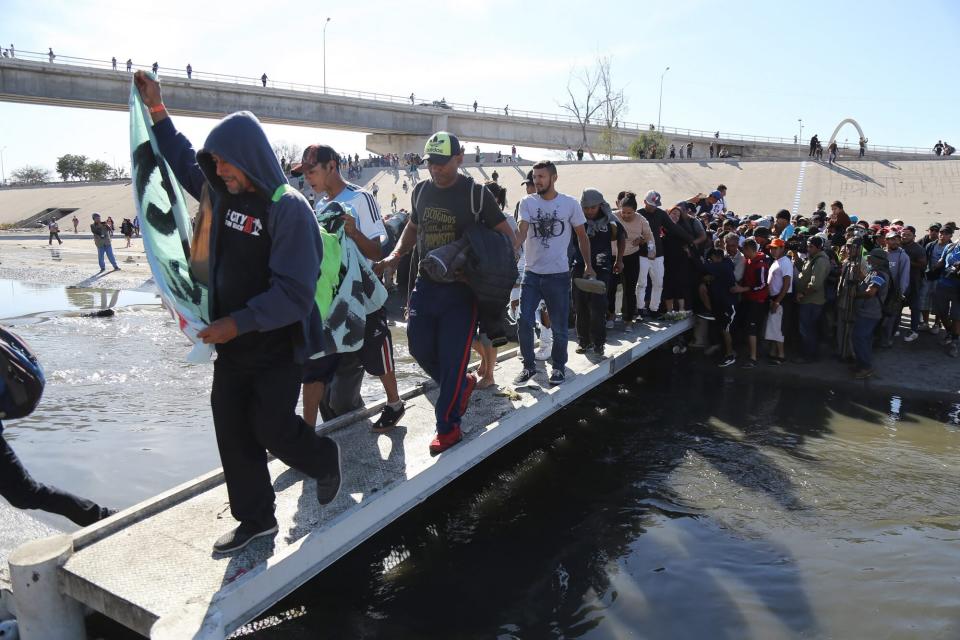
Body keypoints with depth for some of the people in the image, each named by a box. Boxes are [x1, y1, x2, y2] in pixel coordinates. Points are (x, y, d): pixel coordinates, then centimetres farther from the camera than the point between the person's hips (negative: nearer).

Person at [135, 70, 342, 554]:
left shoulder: (288, 208, -19)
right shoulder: (221, 193, 4)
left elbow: (294, 292, -24)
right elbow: (183, 160, 26)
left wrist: (239, 323, -23)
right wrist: (157, 110, 23)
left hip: (277, 346, -7)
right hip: (230, 341, 7)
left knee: (272, 430, -1)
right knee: (232, 431, 8)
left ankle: (324, 460, 31)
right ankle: (255, 518, 23)